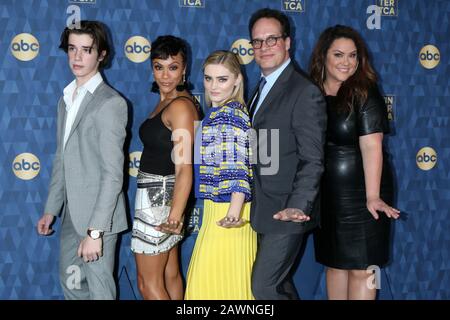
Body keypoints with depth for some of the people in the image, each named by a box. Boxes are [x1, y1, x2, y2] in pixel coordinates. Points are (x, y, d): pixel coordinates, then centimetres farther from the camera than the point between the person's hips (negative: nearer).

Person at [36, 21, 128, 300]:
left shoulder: (111, 103, -14)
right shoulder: (67, 100, 12)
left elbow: (113, 173, -19)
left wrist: (95, 231, -21)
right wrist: (51, 210, 15)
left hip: (98, 217, -8)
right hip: (71, 215, 8)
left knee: (99, 290, 3)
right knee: (72, 286, 19)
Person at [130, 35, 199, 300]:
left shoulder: (181, 106, -17)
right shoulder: (164, 102, 11)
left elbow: (185, 169, -23)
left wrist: (175, 215, -30)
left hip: (159, 198, -9)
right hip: (157, 196, 9)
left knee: (148, 282, 0)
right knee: (170, 275, 16)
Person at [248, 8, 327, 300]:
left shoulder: (306, 93, -15)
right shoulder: (262, 88, 13)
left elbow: (312, 161, -19)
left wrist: (298, 206, -30)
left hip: (285, 211, -8)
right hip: (263, 210, 9)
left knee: (264, 287, -5)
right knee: (278, 283, 18)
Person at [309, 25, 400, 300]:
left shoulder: (364, 94, -9)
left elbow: (371, 147, -17)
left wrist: (373, 197, -25)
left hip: (360, 193, -5)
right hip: (325, 194, 5)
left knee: (360, 268, 2)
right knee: (334, 263, 15)